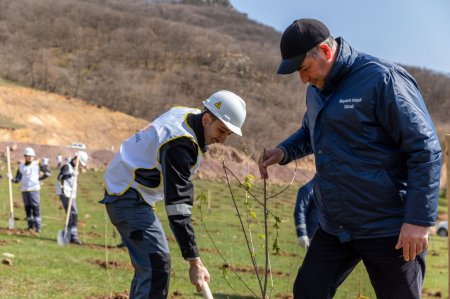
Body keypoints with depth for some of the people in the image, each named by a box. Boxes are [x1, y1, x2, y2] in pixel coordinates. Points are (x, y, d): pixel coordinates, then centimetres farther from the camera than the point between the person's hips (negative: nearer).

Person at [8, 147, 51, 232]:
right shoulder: (21, 166, 9)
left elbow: (48, 172, 4)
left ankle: (38, 227, -6)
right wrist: (11, 178, -12)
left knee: (35, 208, -8)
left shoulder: (37, 164, 0)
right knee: (27, 208, 6)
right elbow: (17, 179, 7)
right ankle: (31, 226, 14)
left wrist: (40, 178, -1)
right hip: (24, 189, 4)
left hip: (34, 189, -4)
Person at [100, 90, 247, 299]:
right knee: (157, 265, -20)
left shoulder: (186, 115, 2)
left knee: (146, 266, 14)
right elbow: (178, 208, -31)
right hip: (128, 196, -11)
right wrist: (194, 262, -32)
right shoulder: (180, 144, -27)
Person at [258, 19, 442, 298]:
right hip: (334, 228, 8)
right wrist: (284, 152, 8)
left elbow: (425, 149, -18)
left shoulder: (382, 79, -17)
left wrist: (420, 220, -21)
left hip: (389, 230, -8)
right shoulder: (317, 90, 10)